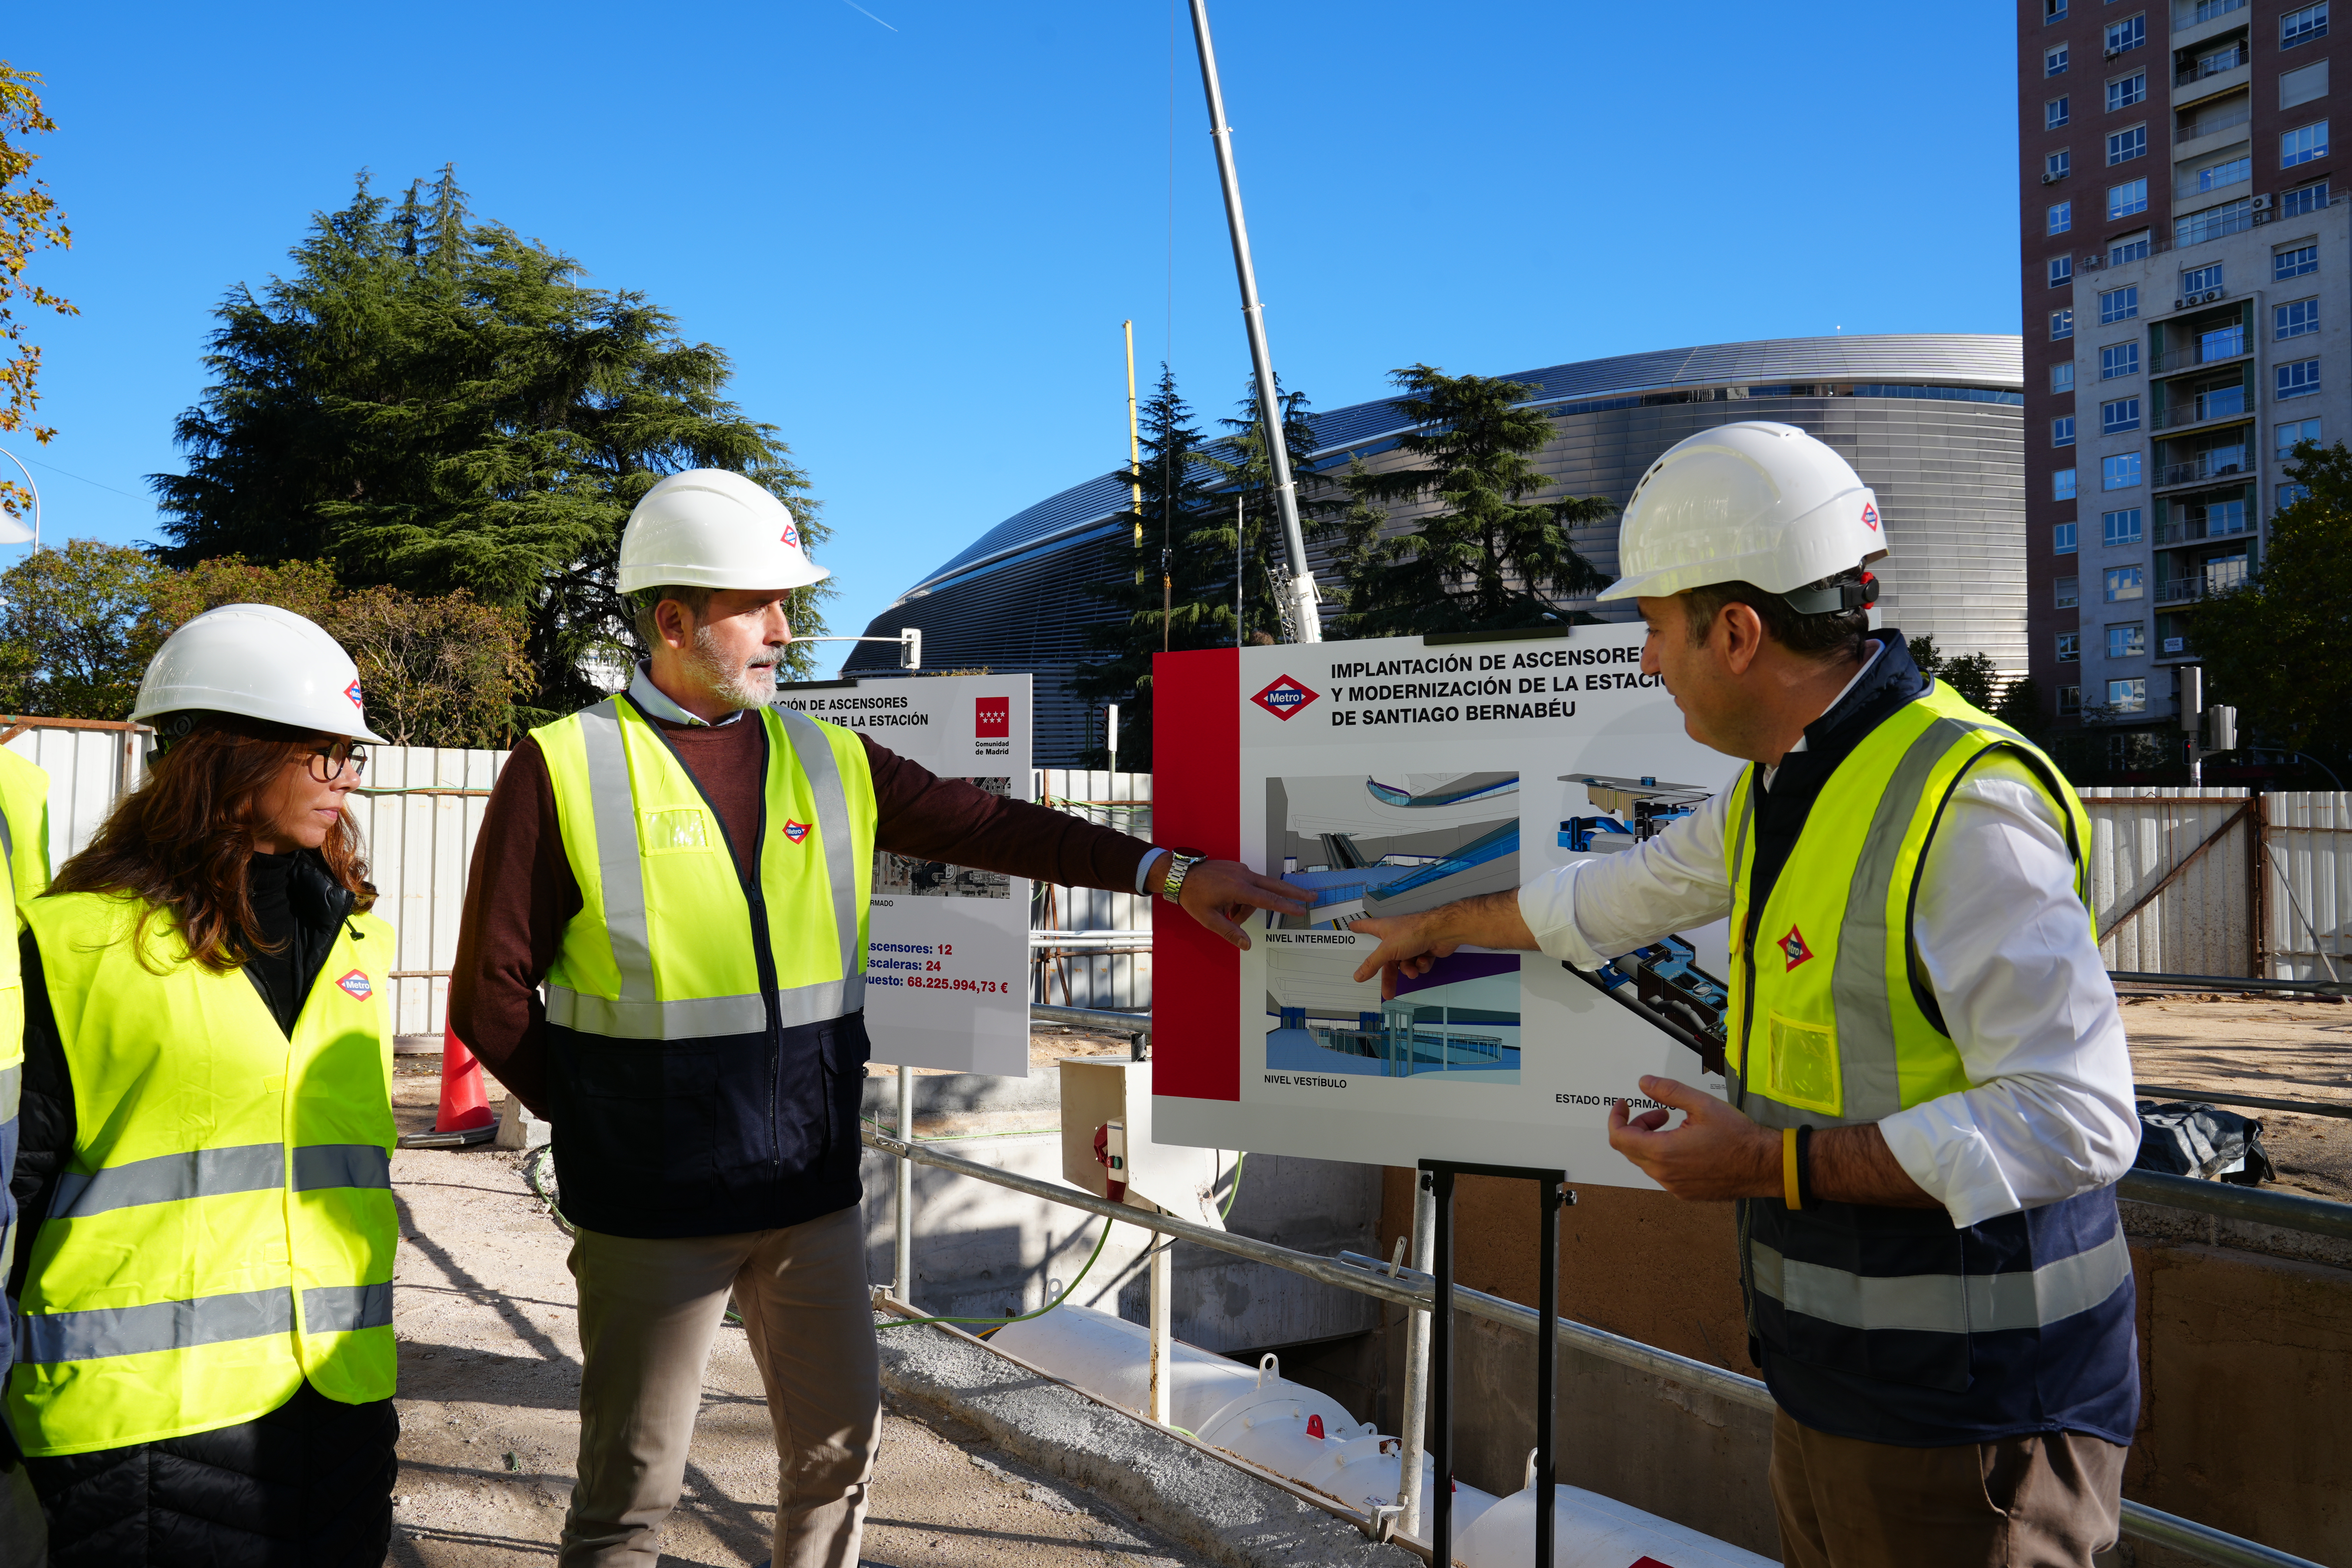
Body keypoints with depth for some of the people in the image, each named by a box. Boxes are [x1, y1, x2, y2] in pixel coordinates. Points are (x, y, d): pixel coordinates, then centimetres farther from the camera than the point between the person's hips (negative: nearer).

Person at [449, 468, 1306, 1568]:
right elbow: (493, 995, -5)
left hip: (813, 1193, 4)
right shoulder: (564, 769, -7)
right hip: (653, 1212, -4)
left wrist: (1167, 872, -4)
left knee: (840, 1448, 15)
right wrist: (605, 1126, -5)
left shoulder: (831, 764, 6)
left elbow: (989, 826, 3)